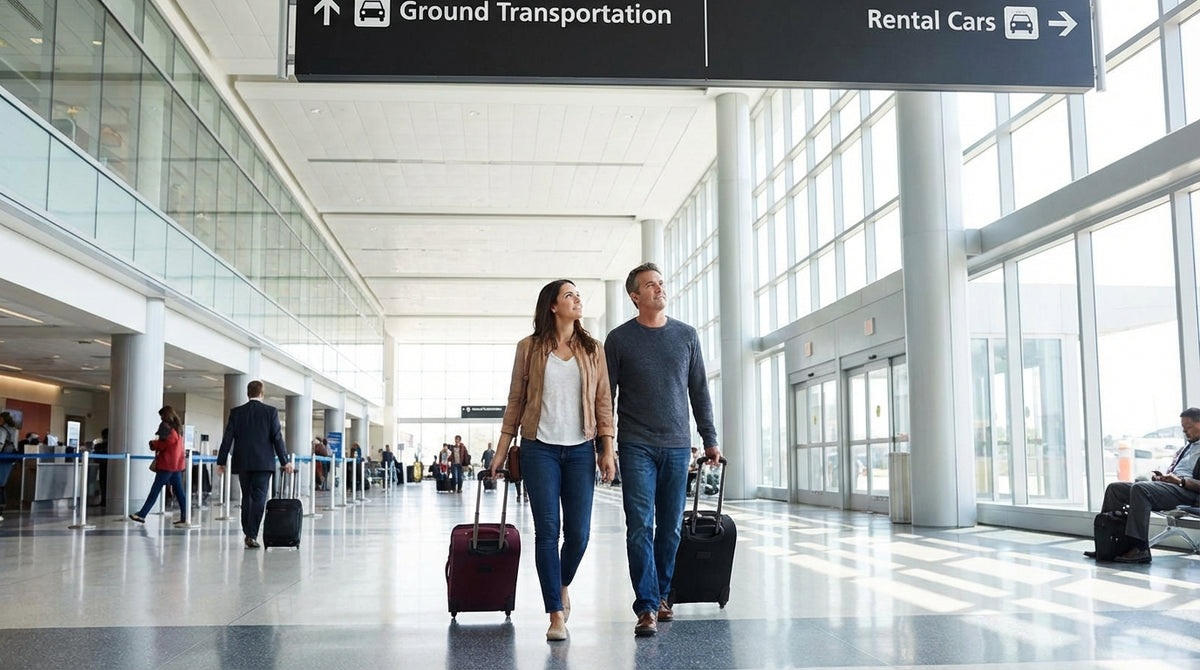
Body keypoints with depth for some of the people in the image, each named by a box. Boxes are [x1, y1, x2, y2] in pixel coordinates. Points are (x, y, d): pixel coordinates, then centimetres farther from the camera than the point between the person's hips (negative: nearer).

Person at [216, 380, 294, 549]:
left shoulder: (236, 412, 3)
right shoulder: (271, 412, -2)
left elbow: (227, 438, 3)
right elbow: (277, 438, -5)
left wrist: (221, 462, 8)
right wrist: (285, 461, -1)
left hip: (242, 463, 3)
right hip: (263, 463, -3)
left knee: (246, 497, 14)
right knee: (259, 498, -2)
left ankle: (247, 533, 18)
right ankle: (252, 535, -9)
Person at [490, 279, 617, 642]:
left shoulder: (593, 349, 9)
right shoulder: (529, 348, 4)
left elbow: (603, 403, 8)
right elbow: (515, 401, 7)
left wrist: (607, 449, 0)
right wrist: (501, 450, 5)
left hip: (581, 450, 2)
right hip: (540, 449, -2)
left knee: (579, 532, 0)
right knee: (548, 531, -3)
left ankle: (562, 585, 31)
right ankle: (556, 614, 4)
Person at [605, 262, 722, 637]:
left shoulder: (686, 335, 9)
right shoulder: (619, 339, 2)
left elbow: (699, 391, 13)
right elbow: (606, 395, 4)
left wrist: (709, 438, 9)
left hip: (677, 447, 3)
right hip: (637, 447, -3)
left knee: (671, 527, 7)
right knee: (640, 526, -8)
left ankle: (661, 594, 21)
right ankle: (647, 607, -8)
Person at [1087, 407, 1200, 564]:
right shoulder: (1184, 449, 30)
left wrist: (1180, 480, -21)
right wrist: (1159, 476, 9)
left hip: (1186, 491, -9)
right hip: (1165, 484, 9)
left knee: (1140, 489, -35)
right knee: (1115, 488, -6)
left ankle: (1140, 549, -39)